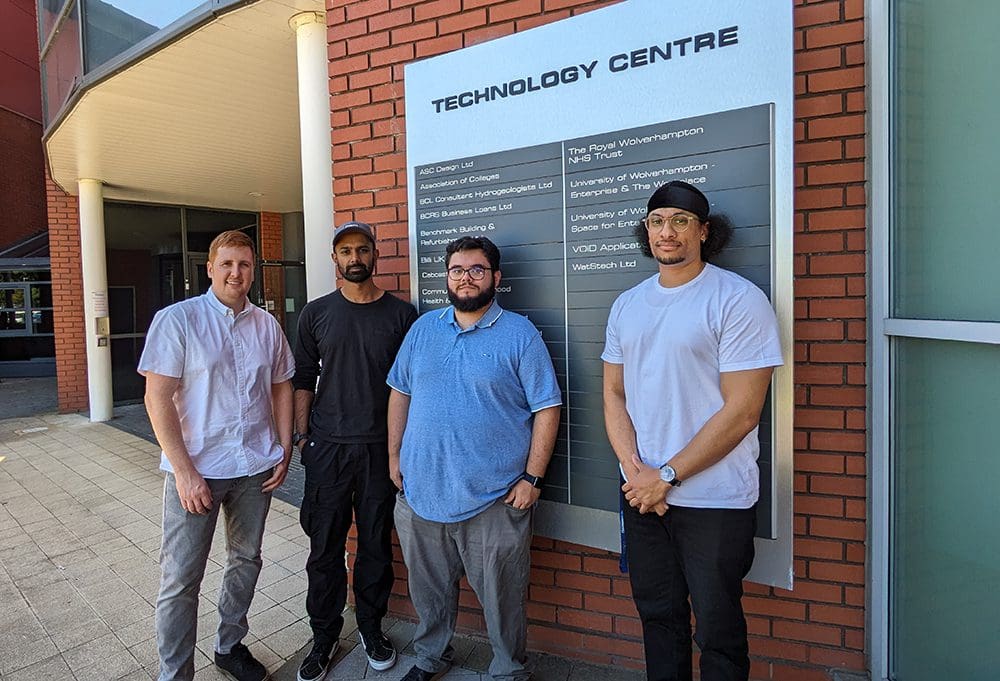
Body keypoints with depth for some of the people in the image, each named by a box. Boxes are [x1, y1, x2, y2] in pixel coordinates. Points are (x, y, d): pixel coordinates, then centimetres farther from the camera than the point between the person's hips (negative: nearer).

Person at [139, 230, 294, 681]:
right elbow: (157, 398, -11)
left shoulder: (267, 325, 5)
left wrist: (285, 450, 5)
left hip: (256, 467, 4)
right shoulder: (177, 319, -7)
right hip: (196, 468, -4)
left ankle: (230, 645, 38)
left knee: (246, 562, 17)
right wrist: (184, 471, -15)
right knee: (181, 579, 3)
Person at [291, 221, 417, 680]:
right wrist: (301, 435, 1)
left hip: (381, 447, 0)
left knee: (376, 543, 11)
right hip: (328, 447, 1)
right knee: (325, 546, 7)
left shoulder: (401, 314, 1)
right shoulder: (316, 313, 5)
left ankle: (372, 629, 30)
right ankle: (324, 637, 26)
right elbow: (303, 380, 7)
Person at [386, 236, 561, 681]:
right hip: (420, 491, 4)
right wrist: (394, 456, 8)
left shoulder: (520, 335, -7)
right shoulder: (423, 329, 6)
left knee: (501, 598, 12)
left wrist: (532, 477, -12)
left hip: (493, 499, -4)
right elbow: (400, 394, 11)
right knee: (428, 589, 22)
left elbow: (547, 409, -8)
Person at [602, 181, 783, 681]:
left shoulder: (739, 300, -11)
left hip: (714, 501, -5)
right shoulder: (627, 305, 7)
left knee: (717, 633, 11)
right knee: (657, 617, 20)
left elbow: (742, 410, -16)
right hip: (642, 493, 5)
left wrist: (667, 476, -14)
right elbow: (613, 394, 8)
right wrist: (634, 468, -7)